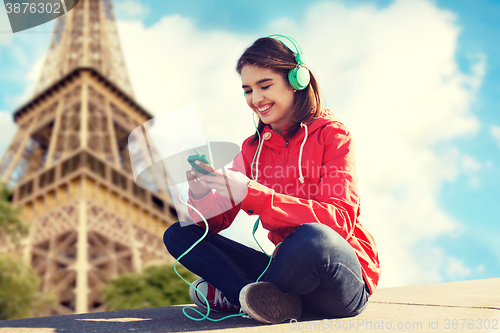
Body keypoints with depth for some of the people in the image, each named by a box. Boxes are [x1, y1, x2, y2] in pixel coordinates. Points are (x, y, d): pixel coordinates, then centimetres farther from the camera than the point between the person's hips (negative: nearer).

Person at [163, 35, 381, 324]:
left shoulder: (331, 134, -5)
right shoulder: (253, 148, 10)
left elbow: (339, 220, -19)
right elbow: (218, 220, 4)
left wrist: (251, 193, -27)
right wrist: (201, 194, -20)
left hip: (348, 283, -5)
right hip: (290, 268, 5)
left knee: (310, 238, -39)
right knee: (179, 235, -2)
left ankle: (228, 295, -15)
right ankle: (266, 298, -21)